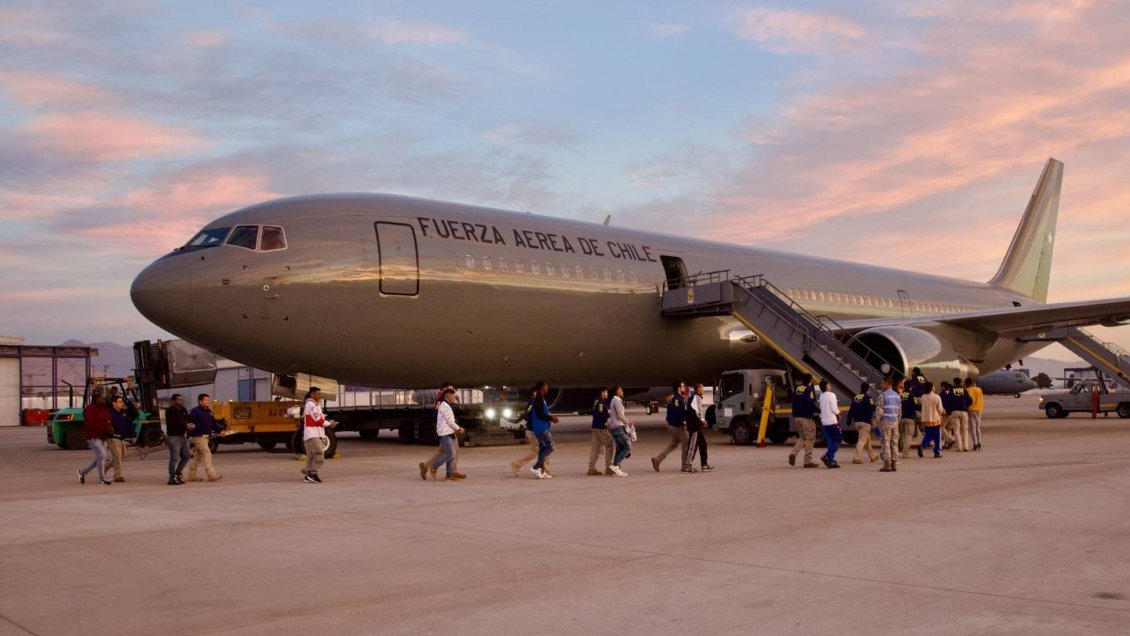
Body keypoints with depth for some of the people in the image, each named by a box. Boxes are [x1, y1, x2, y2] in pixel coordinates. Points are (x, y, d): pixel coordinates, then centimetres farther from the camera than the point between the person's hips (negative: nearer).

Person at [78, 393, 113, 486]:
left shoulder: (105, 409, 13)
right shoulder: (90, 409, -12)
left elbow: (110, 420, 16)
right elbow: (92, 424, -21)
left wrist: (110, 427, -7)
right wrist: (105, 428, -26)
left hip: (102, 437, 9)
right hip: (93, 437, -9)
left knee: (99, 459, 10)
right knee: (102, 455, -14)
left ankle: (82, 472, 29)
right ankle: (102, 479, -5)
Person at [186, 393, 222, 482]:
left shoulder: (208, 412, 13)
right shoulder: (195, 411, -12)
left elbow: (213, 423, 15)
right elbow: (188, 422, -17)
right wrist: (189, 426, -37)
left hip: (205, 437, 9)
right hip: (198, 437, -9)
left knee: (197, 456, 13)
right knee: (207, 454, -11)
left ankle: (192, 475, 21)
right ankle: (211, 475, -11)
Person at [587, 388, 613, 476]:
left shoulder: (596, 402, 16)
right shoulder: (601, 402, -15)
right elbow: (601, 415, -24)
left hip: (595, 427, 9)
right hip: (601, 428, -9)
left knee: (595, 447, 8)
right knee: (609, 445, -2)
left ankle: (591, 468, 8)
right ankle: (608, 468, -1)